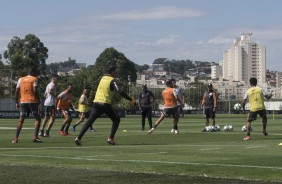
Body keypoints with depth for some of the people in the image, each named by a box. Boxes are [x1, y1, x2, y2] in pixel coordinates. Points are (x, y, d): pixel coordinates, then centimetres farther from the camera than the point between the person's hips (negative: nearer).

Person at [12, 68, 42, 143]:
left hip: (23, 102, 4)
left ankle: (16, 138, -1)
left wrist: (17, 102, 14)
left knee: (21, 120, 9)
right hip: (32, 101, -4)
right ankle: (35, 137, -7)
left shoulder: (21, 79, 14)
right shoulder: (34, 79, 2)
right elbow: (35, 90, -11)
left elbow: (17, 91, 9)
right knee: (38, 118, 6)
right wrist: (38, 99, 0)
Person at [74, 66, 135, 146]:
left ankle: (78, 138, -8)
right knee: (116, 120, 12)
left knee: (89, 121, 5)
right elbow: (120, 92, -17)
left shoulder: (103, 78, 16)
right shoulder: (113, 80, -4)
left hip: (96, 103, 6)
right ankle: (110, 138, 0)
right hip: (106, 104, -6)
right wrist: (130, 100, -14)